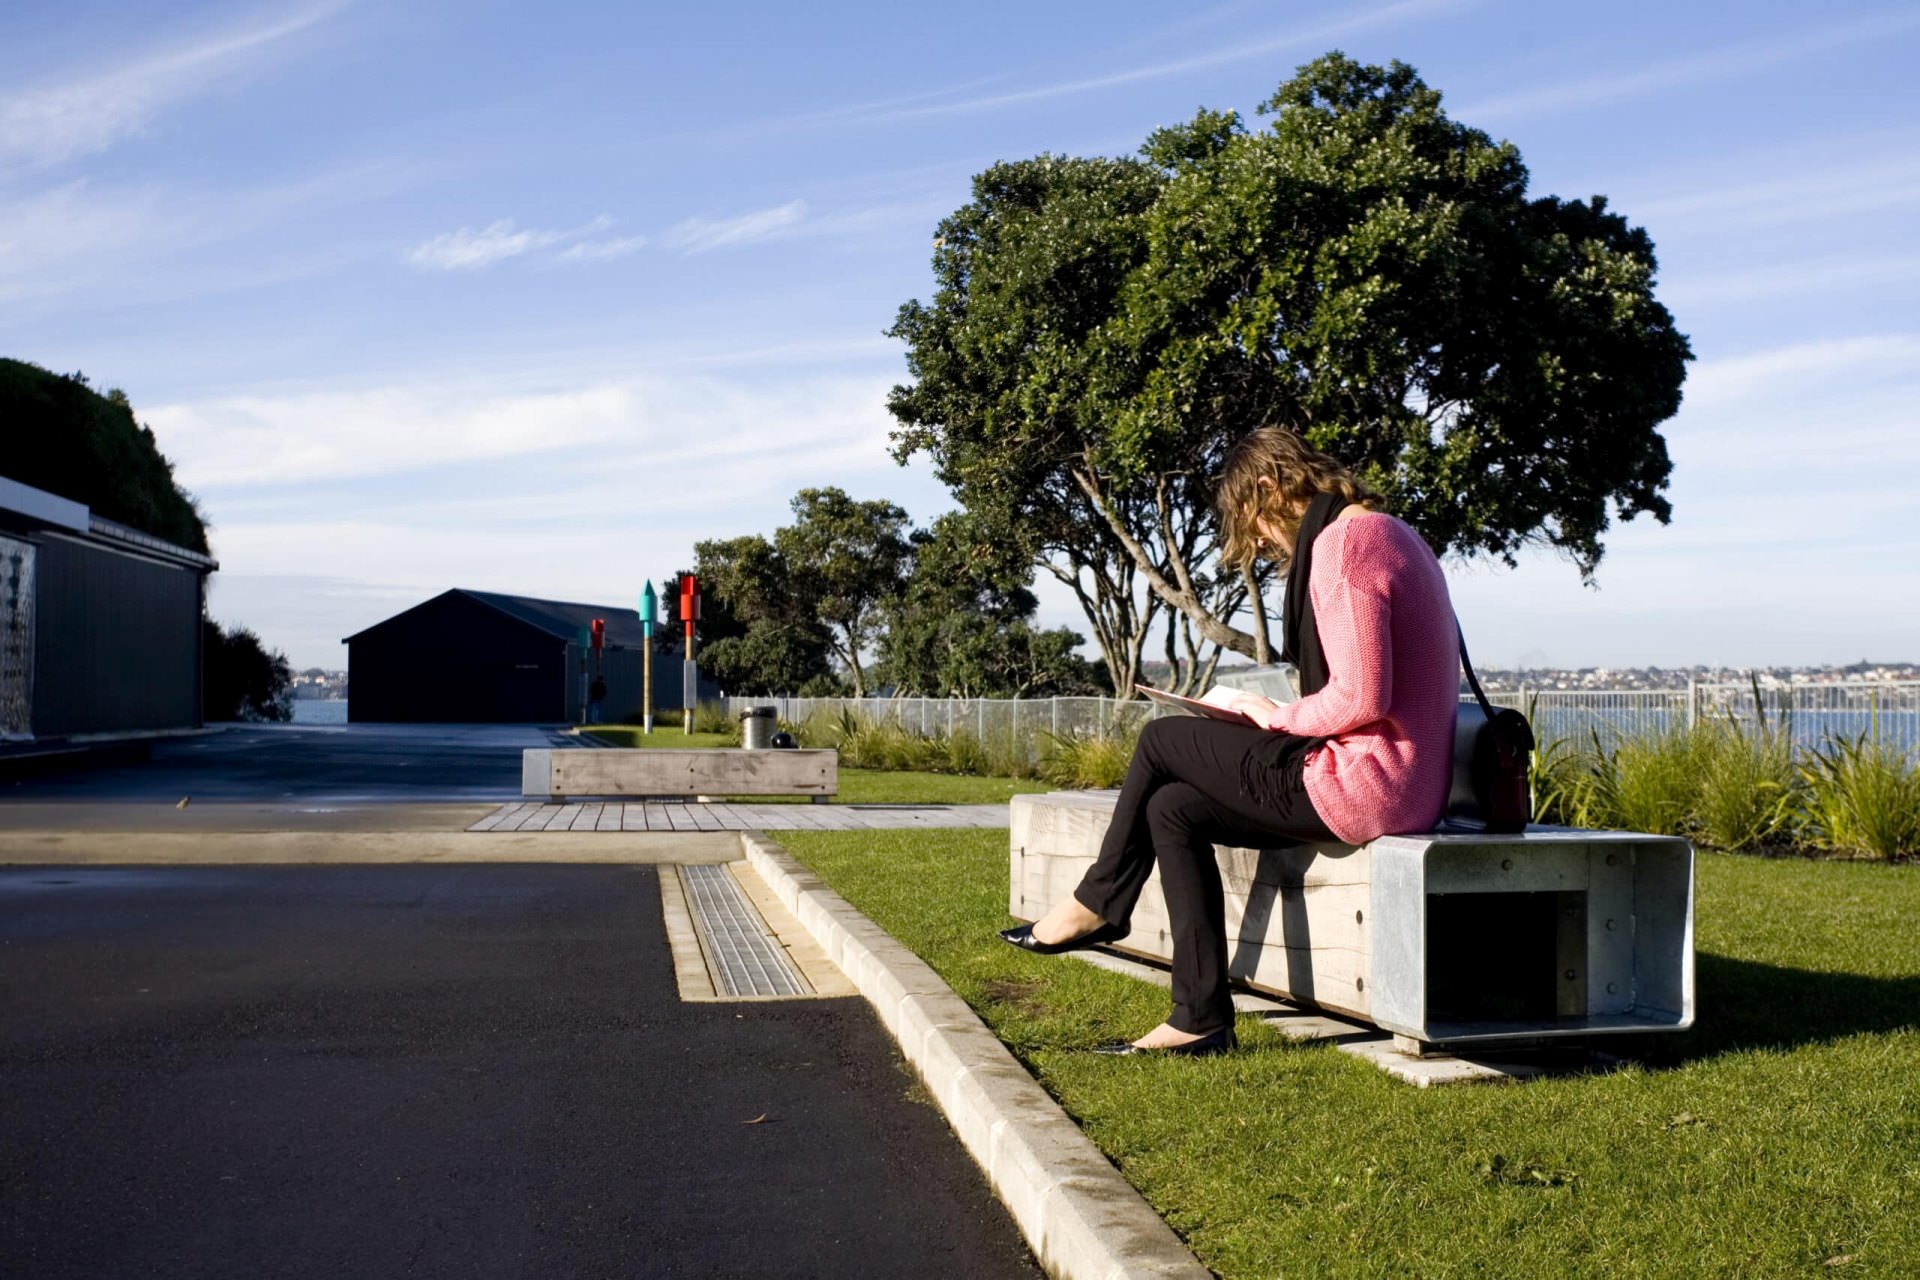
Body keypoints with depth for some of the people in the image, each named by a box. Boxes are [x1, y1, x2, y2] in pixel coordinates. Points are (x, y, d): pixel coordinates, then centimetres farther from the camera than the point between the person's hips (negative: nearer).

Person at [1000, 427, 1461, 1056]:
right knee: (1173, 808, 11)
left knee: (1161, 739, 3)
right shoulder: (1388, 534, 18)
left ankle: (1096, 905, 22)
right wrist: (1287, 716, 12)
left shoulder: (1342, 542, -14)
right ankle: (1200, 1018, 12)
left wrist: (1278, 718, -5)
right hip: (1408, 782, 10)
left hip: (1362, 786, -10)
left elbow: (1360, 697, -23)